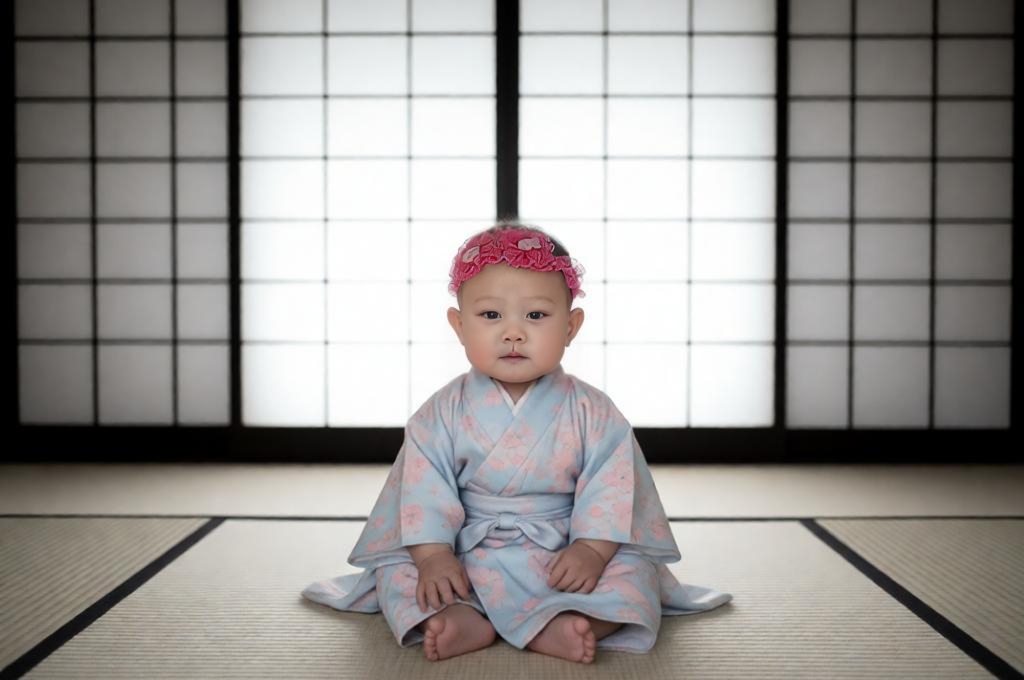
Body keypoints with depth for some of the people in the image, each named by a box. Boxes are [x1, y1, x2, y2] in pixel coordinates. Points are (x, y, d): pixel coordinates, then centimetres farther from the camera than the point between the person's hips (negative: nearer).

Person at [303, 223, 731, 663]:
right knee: (395, 571, -15)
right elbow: (424, 487, -7)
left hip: (561, 563, 0)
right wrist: (433, 556, -19)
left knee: (633, 574, -21)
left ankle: (558, 626, -39)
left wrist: (592, 549, -21)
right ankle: (459, 618, -34)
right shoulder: (444, 412, -2)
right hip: (466, 564, 1)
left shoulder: (591, 412, -4)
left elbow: (612, 487, -8)